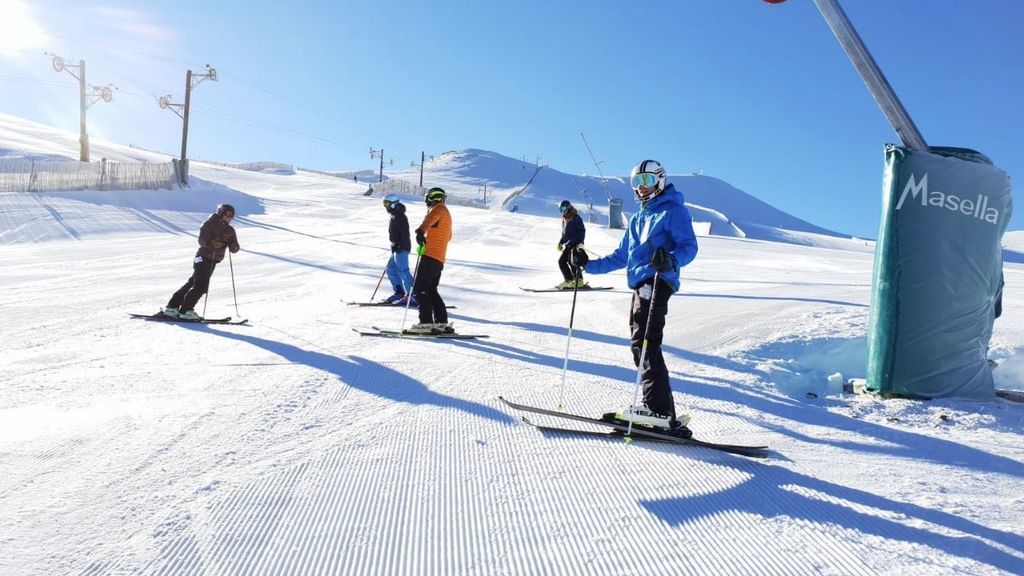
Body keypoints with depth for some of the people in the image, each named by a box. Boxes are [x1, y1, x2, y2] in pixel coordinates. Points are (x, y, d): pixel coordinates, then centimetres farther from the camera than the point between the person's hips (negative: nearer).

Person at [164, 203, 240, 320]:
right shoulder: (210, 224, -8)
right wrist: (212, 243, -37)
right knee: (201, 286, -15)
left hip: (213, 261, 7)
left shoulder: (230, 230, 9)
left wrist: (232, 243, -18)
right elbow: (202, 240, -19)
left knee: (192, 283, 10)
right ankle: (186, 310, -7)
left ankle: (172, 307, 17)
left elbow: (234, 249, 4)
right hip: (203, 258, -7)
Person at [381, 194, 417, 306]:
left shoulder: (399, 216, -13)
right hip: (397, 248, 11)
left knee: (403, 270, -12)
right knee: (390, 270, 13)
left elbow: (404, 233, -21)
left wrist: (397, 245, -25)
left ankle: (413, 295, -12)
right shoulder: (395, 216, 18)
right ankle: (399, 293, 17)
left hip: (401, 248, -11)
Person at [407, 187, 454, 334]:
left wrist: (421, 231, -47)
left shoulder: (438, 208, -3)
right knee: (430, 290, 13)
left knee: (419, 289, -10)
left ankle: (426, 323, -15)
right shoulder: (446, 213, 25)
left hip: (430, 256, -10)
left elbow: (430, 219, -28)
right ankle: (442, 323, 10)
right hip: (439, 259, 10)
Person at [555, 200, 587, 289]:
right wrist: (561, 242, 14)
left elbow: (582, 231, -14)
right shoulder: (564, 219, 16)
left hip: (575, 244, -9)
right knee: (561, 261, 6)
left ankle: (578, 280, -10)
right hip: (568, 245, 9)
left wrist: (580, 243, -22)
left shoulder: (576, 218, -10)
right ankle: (569, 280, 11)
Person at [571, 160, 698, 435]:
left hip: (656, 283, -9)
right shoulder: (638, 218, 27)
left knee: (644, 343, -17)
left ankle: (659, 408, -20)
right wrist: (589, 265, 21)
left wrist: (671, 261, -31)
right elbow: (621, 256, 29)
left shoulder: (673, 211, 2)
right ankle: (659, 407, 5)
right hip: (641, 285, 9)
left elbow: (689, 245, -11)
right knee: (641, 344, 4)